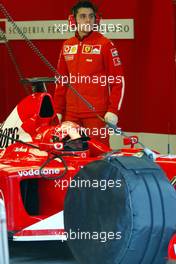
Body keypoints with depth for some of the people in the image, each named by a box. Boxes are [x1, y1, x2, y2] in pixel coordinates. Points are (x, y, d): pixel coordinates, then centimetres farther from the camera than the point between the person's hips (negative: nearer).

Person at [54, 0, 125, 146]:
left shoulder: (105, 44, -2)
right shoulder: (67, 46, 13)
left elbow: (118, 79, -4)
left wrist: (113, 110, -11)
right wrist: (58, 110, 14)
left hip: (97, 114, -5)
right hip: (71, 114, 5)